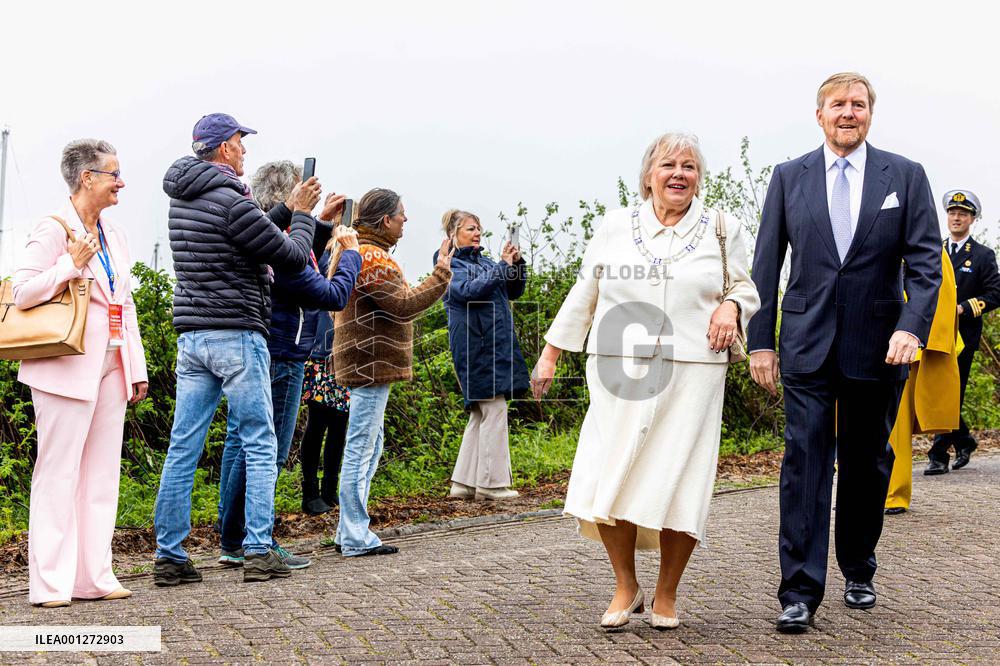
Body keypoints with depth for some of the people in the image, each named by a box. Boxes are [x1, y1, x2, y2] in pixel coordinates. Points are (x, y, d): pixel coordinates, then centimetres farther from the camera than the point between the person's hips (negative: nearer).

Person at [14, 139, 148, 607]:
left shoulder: (114, 235, 17)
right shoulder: (54, 230, -6)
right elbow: (23, 293, -12)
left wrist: (137, 367, 16)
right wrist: (71, 263, -17)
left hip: (110, 368, 8)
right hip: (68, 368, -8)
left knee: (101, 474, 8)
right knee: (58, 474, -4)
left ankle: (94, 577, 15)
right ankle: (49, 583, 1)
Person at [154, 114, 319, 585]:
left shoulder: (183, 198, 12)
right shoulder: (231, 201, -14)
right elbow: (292, 257, -9)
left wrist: (289, 209, 19)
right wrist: (301, 214, 7)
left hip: (192, 335, 8)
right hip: (237, 336, -8)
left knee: (182, 448, 6)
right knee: (260, 447, 1)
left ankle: (169, 556, 8)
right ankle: (259, 553, 0)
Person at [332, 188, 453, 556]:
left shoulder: (358, 251, 19)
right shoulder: (371, 258, -15)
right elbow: (404, 305, -21)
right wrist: (440, 276, -16)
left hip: (366, 365, 11)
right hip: (370, 364, -11)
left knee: (368, 445, 16)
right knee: (361, 448, -8)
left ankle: (349, 532, 22)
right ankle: (356, 538, -5)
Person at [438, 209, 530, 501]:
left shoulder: (485, 261, 18)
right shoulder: (450, 264, -3)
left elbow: (514, 291, 17)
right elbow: (469, 291, -19)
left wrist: (517, 264, 0)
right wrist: (503, 266, -18)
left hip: (498, 343, 8)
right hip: (475, 343, -8)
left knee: (480, 415, 9)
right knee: (494, 411, -10)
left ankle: (464, 481, 14)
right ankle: (491, 482, -4)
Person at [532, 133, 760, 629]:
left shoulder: (722, 229, 9)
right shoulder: (614, 227, 10)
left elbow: (746, 290, 16)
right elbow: (583, 295, 16)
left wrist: (731, 306, -7)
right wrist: (550, 355, 15)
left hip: (691, 374, -1)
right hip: (619, 373, 1)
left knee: (677, 484, -2)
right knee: (607, 481, -7)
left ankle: (666, 595, 16)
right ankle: (625, 587, 13)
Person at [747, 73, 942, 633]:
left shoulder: (905, 176, 3)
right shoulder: (789, 177, 5)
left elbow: (925, 261, -2)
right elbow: (767, 265, 5)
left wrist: (912, 327, -16)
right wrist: (761, 341, 1)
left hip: (878, 345, 1)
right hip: (808, 344, 0)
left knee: (868, 463, 11)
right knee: (806, 460, -6)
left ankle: (859, 572, 29)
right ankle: (801, 591, -5)